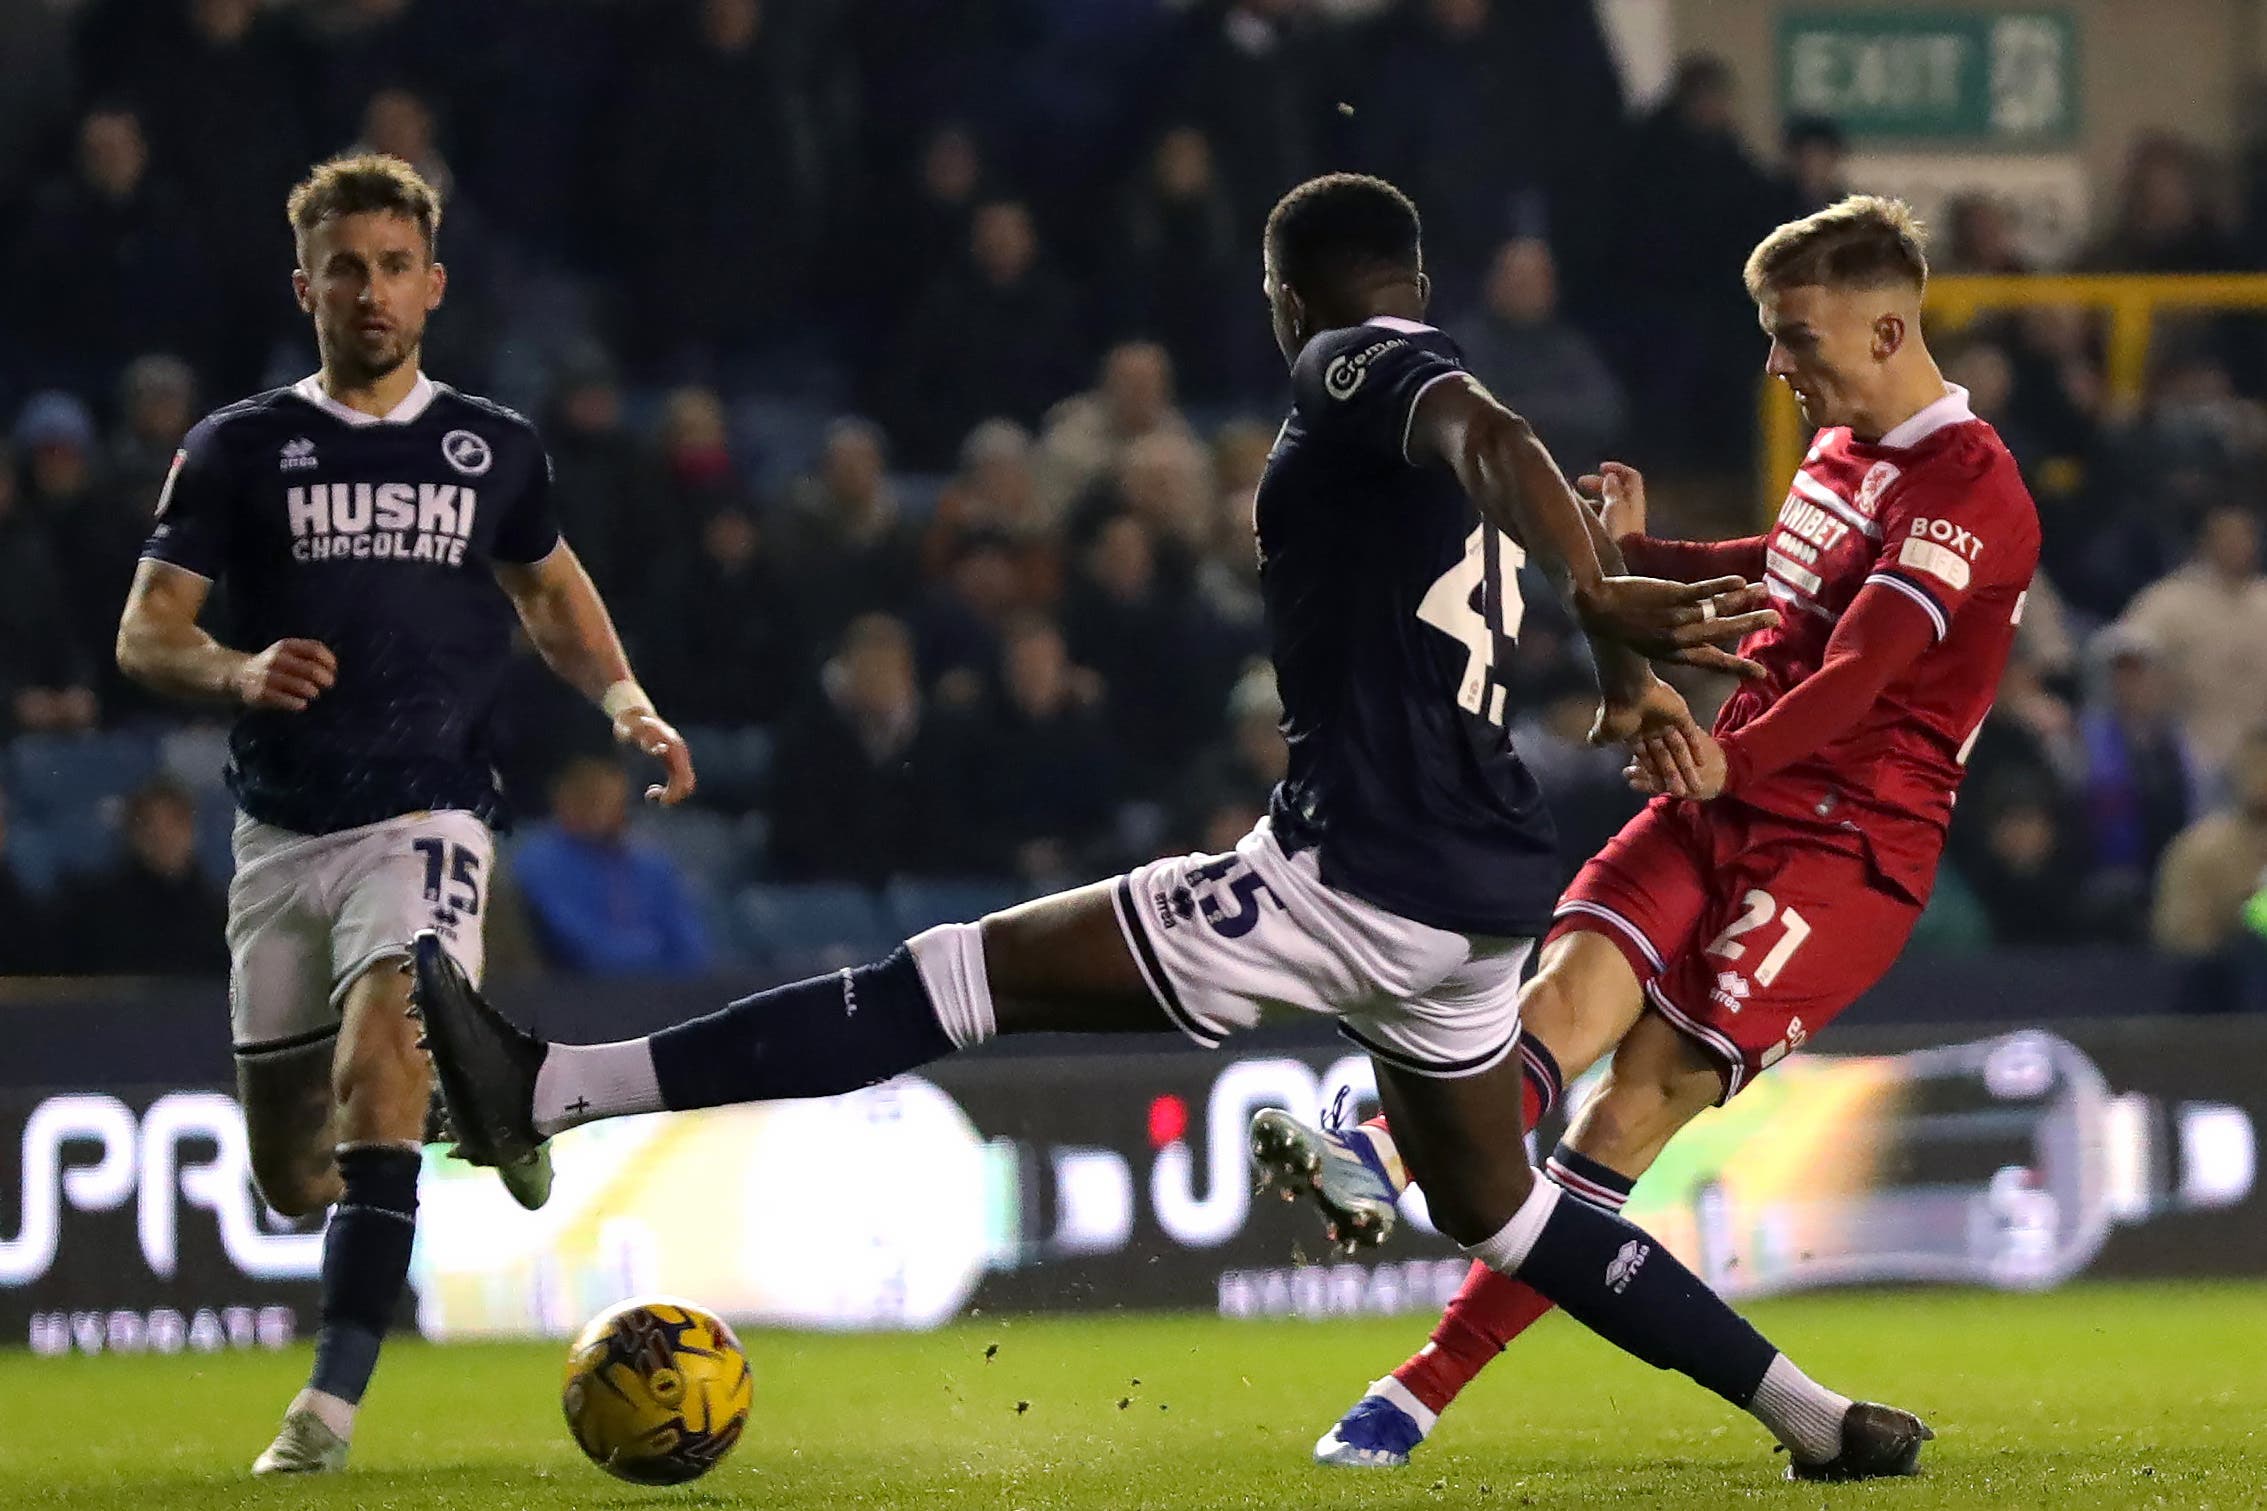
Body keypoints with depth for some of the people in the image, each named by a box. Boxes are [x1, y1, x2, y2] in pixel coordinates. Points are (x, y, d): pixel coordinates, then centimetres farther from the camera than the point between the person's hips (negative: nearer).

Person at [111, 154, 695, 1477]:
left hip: (427, 817, -2)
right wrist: (237, 671, -22)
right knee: (291, 1174, 6)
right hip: (281, 831, 2)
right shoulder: (241, 451, 4)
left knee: (380, 1050, -29)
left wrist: (625, 702, 9)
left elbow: (549, 587, 26)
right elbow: (145, 635, 0)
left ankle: (334, 1397, -32)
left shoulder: (495, 450, 8)